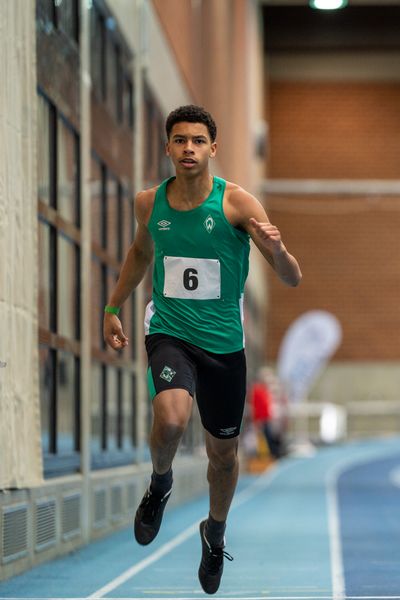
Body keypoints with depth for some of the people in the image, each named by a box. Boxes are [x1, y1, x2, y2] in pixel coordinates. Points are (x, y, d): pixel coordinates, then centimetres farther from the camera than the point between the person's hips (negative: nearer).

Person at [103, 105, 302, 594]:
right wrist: (113, 307, 21)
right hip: (169, 330, 0)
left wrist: (277, 250, -36)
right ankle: (160, 483, 5)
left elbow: (292, 280, -15)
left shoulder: (237, 203, -12)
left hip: (223, 341, 0)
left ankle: (215, 534, 42)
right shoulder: (149, 203, -2)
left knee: (223, 453, 12)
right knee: (171, 419, -29)